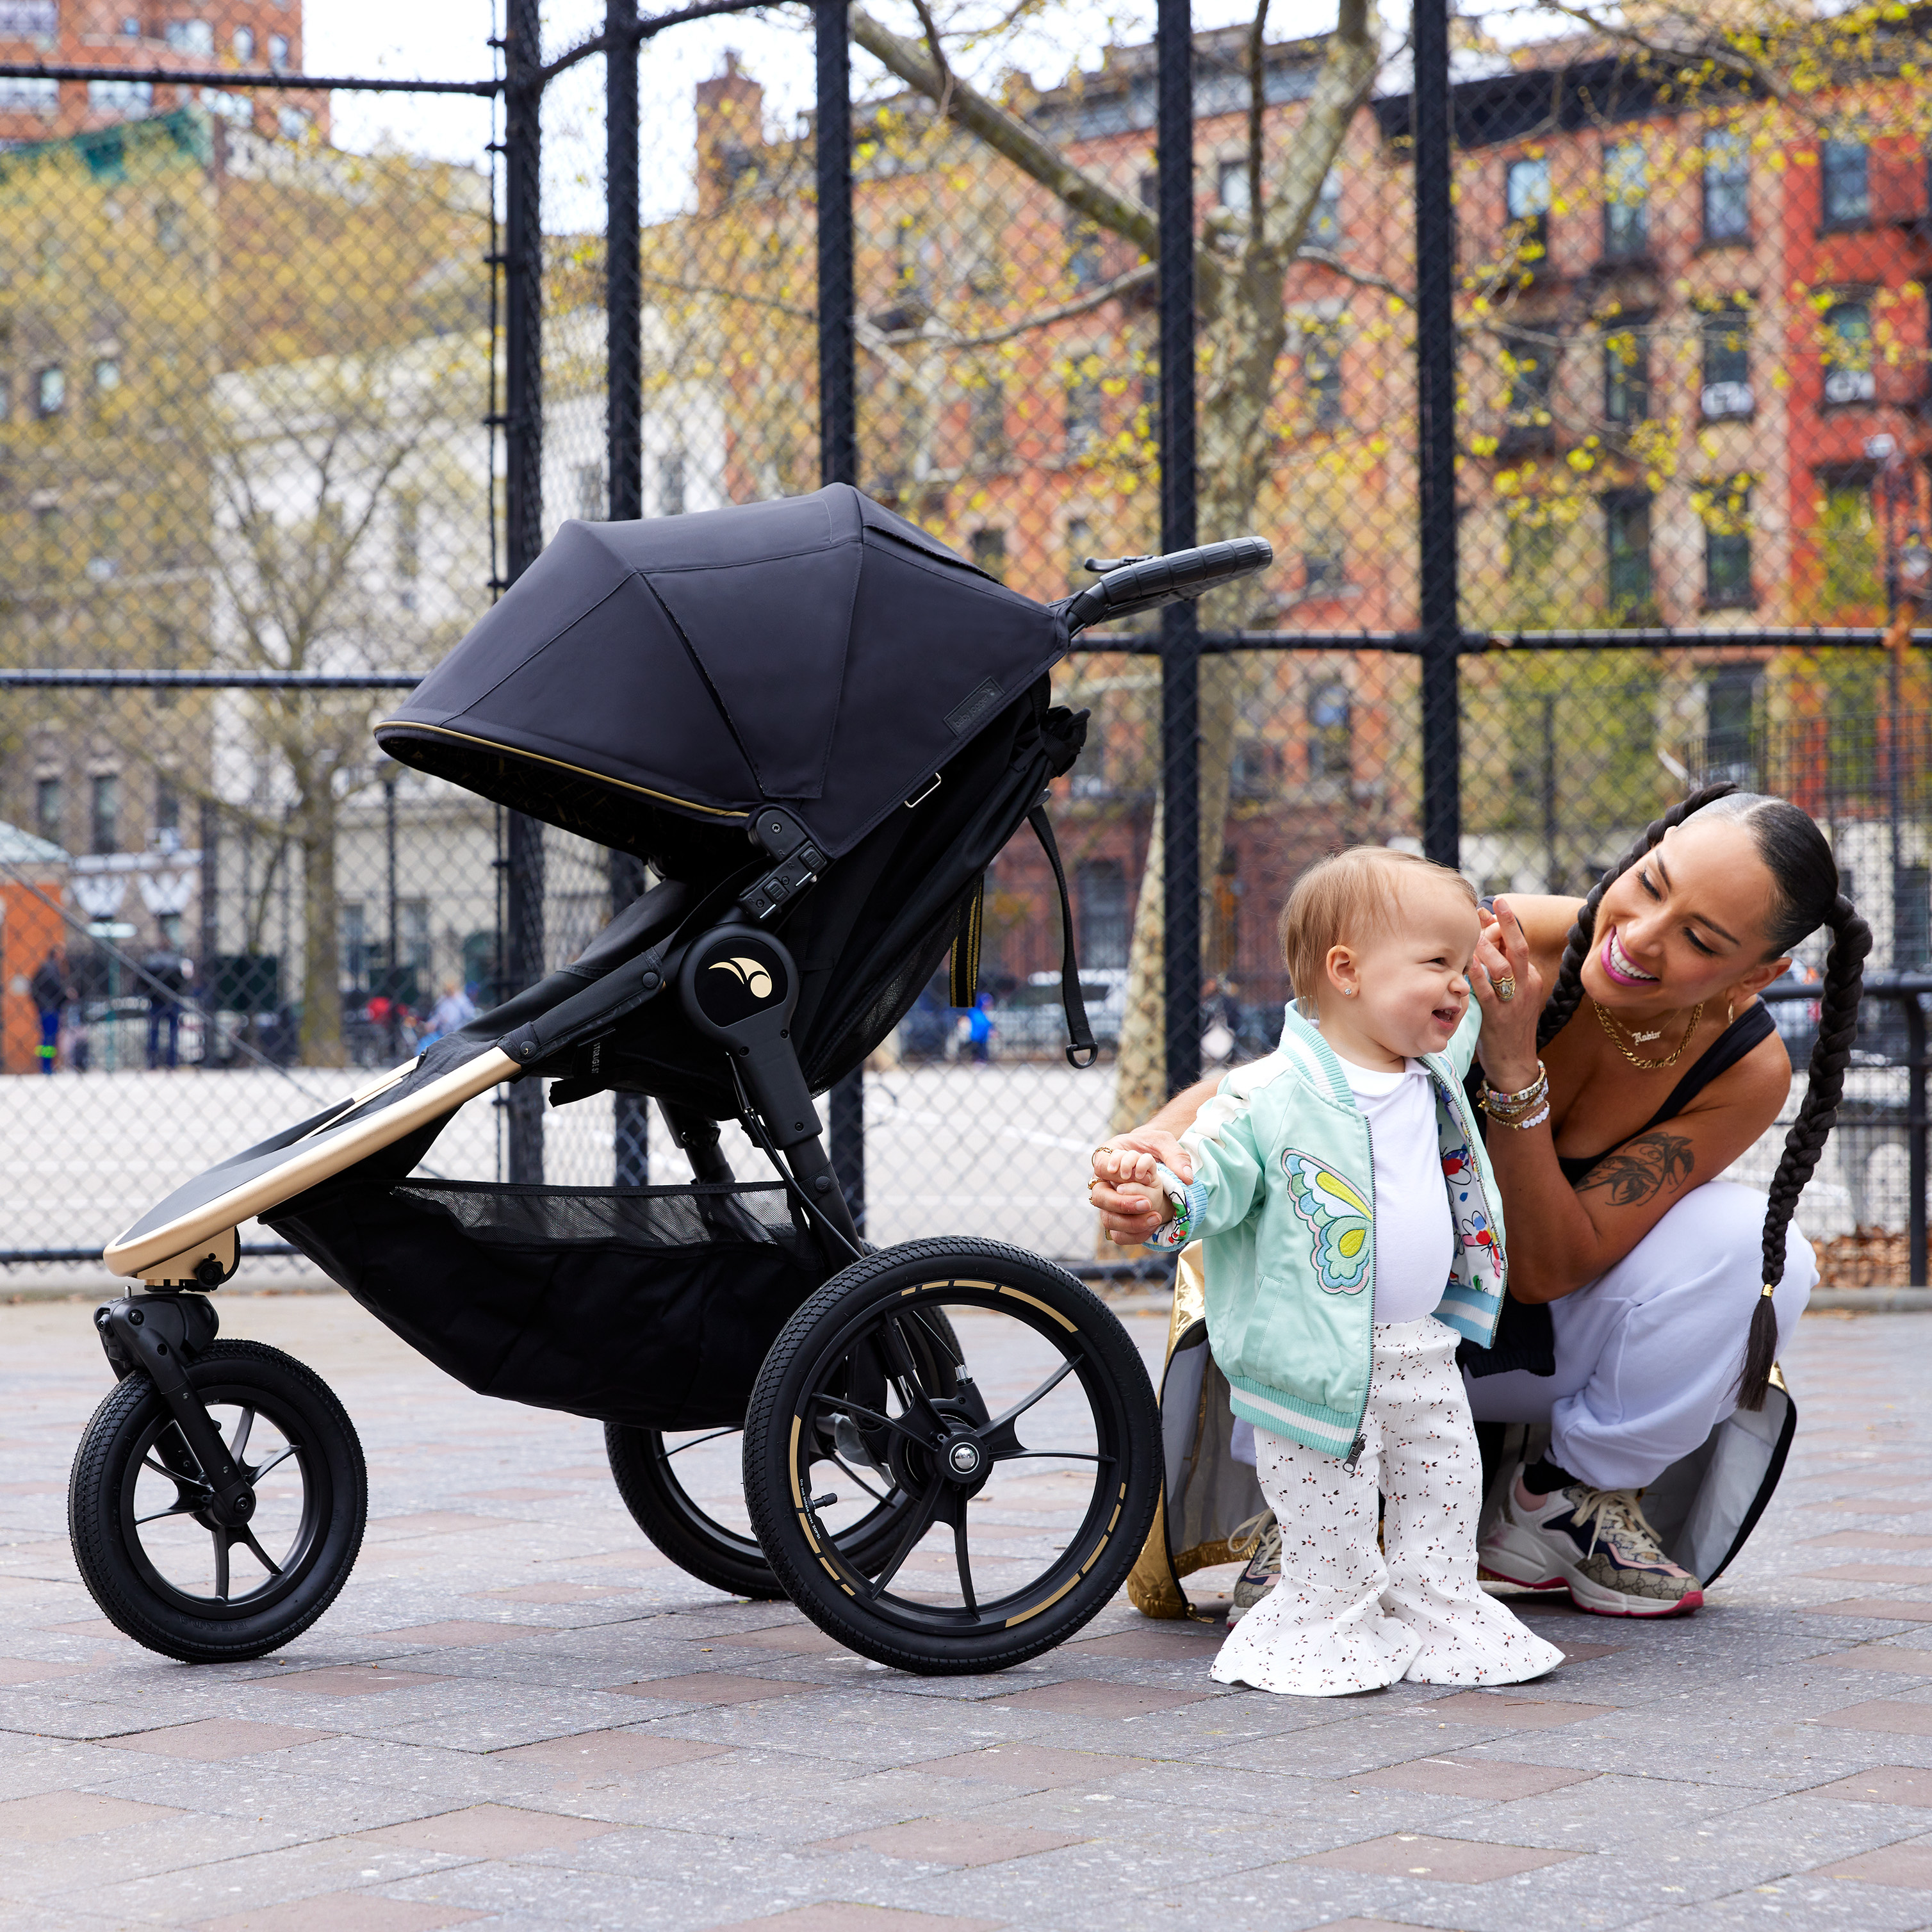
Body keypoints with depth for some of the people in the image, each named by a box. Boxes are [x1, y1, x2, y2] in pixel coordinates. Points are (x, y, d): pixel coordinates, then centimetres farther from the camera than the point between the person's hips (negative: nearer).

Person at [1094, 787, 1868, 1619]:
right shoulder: (1494, 949, -26)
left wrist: (1514, 1070, -37)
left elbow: (1548, 1269, -25)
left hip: (1541, 1354, 2)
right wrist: (1159, 1143, -47)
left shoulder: (1747, 1071, -19)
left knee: (1749, 1241, -26)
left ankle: (1569, 1504, -2)